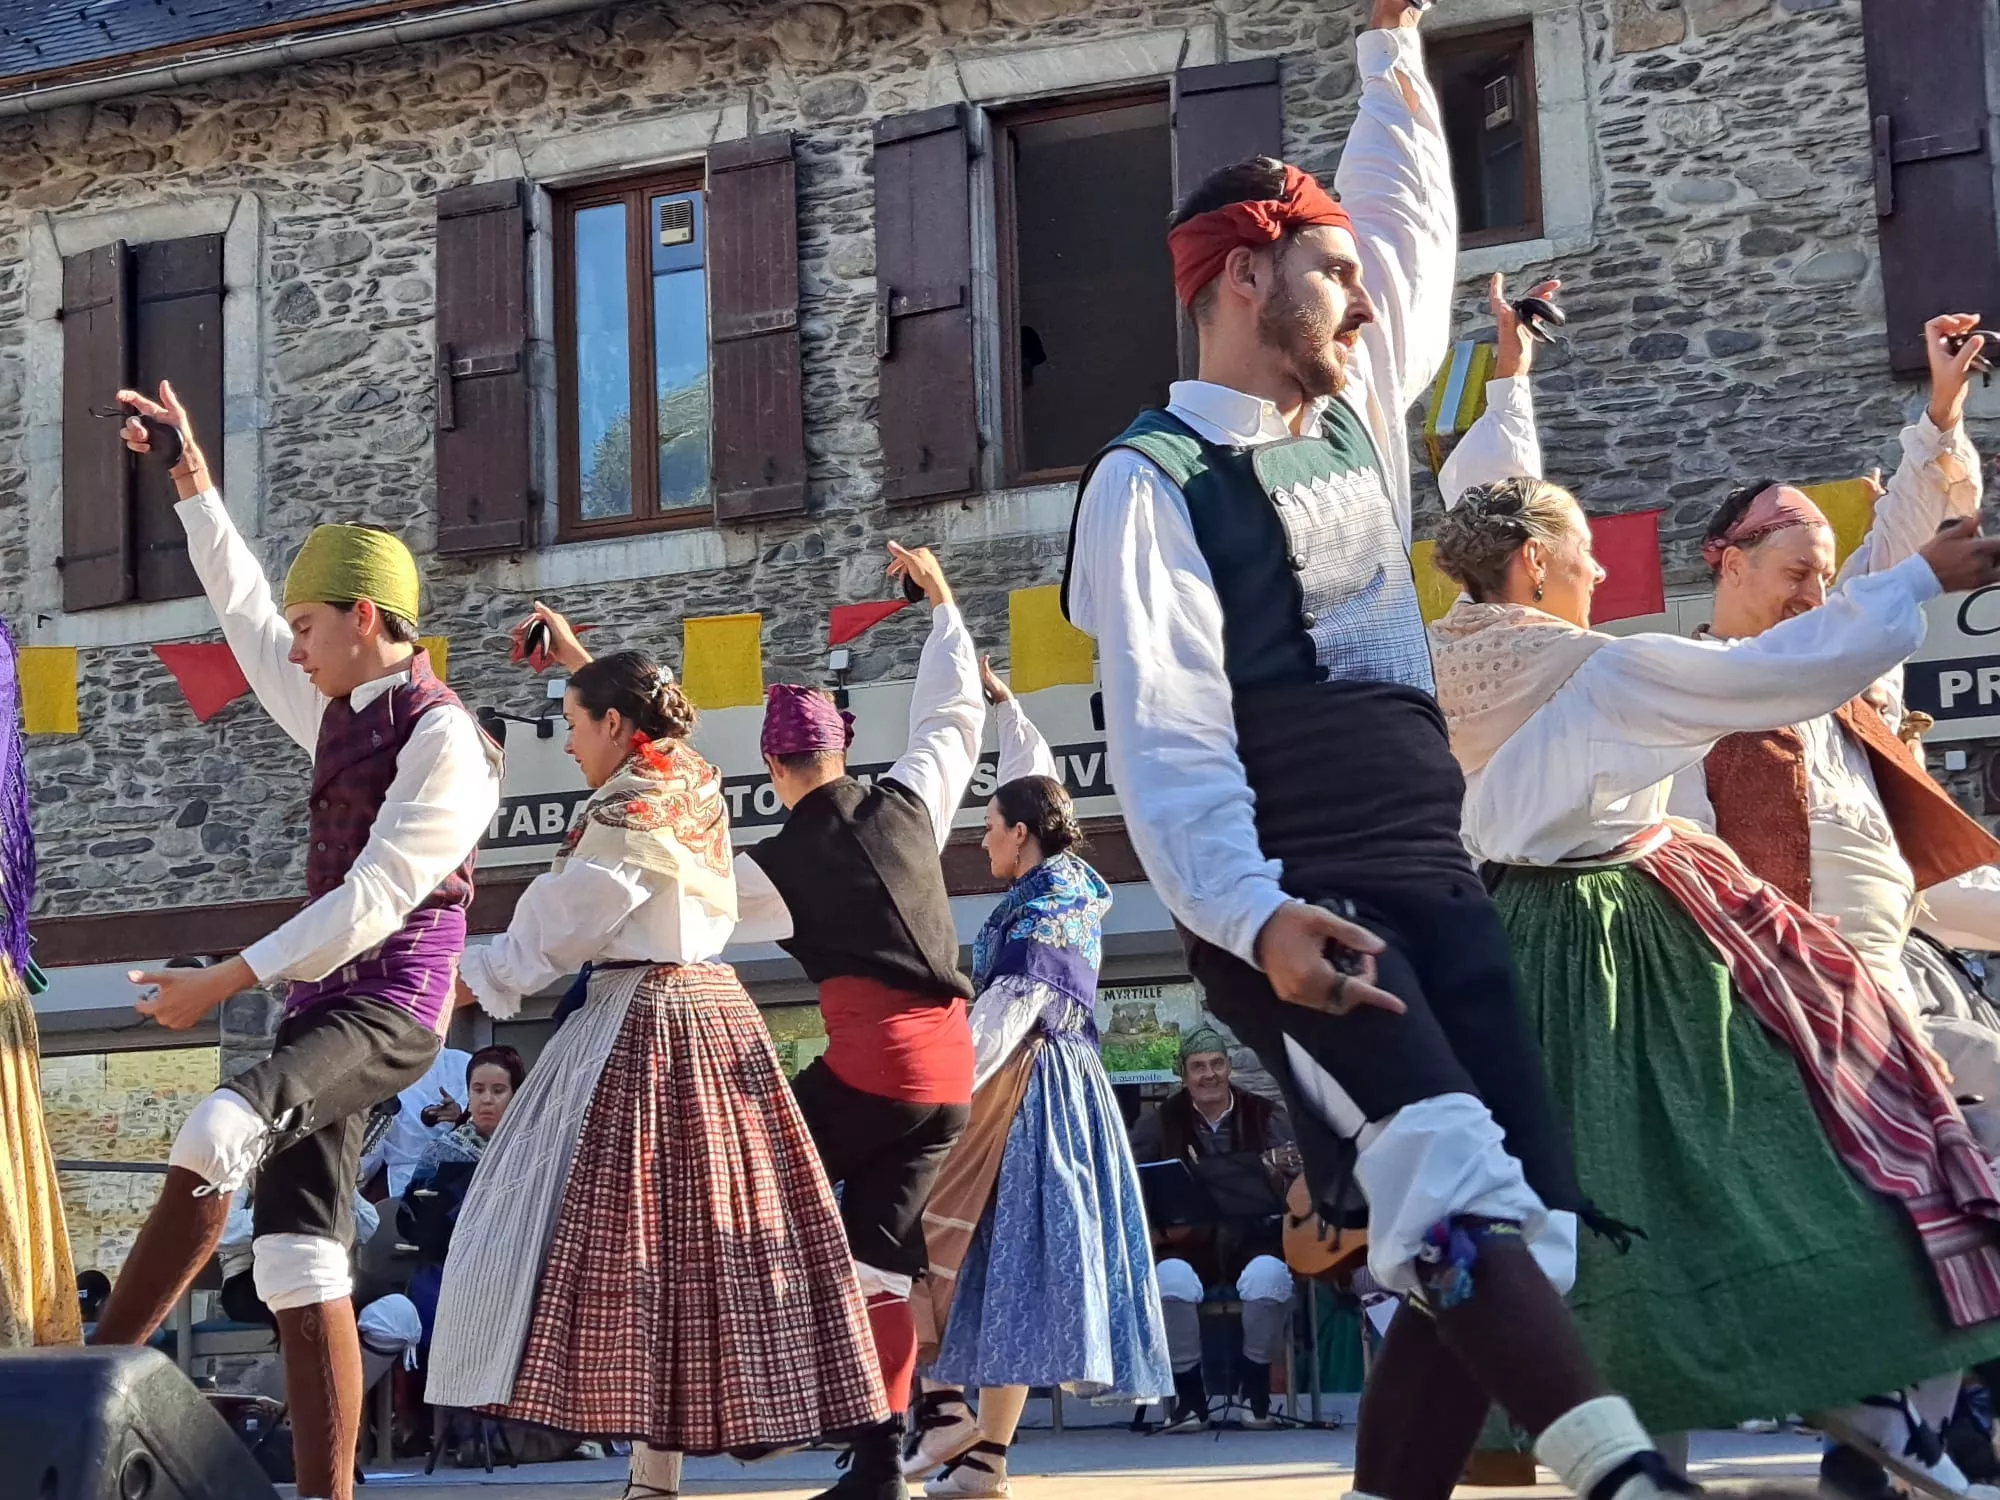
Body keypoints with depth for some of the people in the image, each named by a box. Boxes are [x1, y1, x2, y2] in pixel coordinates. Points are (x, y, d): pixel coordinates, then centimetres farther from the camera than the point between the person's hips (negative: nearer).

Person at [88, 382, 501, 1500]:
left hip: (387, 1011, -9)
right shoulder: (343, 716, 15)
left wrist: (226, 980, -16)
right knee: (303, 1264, 1)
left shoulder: (443, 740, -11)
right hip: (325, 1007, 9)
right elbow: (245, 612, 27)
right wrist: (192, 479, 25)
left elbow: (372, 901, -18)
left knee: (216, 1138, -32)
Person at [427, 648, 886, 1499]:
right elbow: (645, 717, 34)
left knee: (631, 1231, -9)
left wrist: (466, 982, 1)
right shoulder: (695, 784, 11)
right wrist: (582, 662, 41)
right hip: (712, 1014, 9)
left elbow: (556, 928, -9)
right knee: (711, 1225, 9)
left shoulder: (629, 812, -12)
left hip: (642, 1023, -9)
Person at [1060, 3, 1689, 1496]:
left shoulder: (1358, 413, 18)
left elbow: (1414, 225, 35)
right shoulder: (1155, 479, -5)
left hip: (1434, 882, 8)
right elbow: (1167, 739, -15)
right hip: (1295, 907, -8)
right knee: (1449, 1184, -27)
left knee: (1522, 1228, -3)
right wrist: (1255, 918, -30)